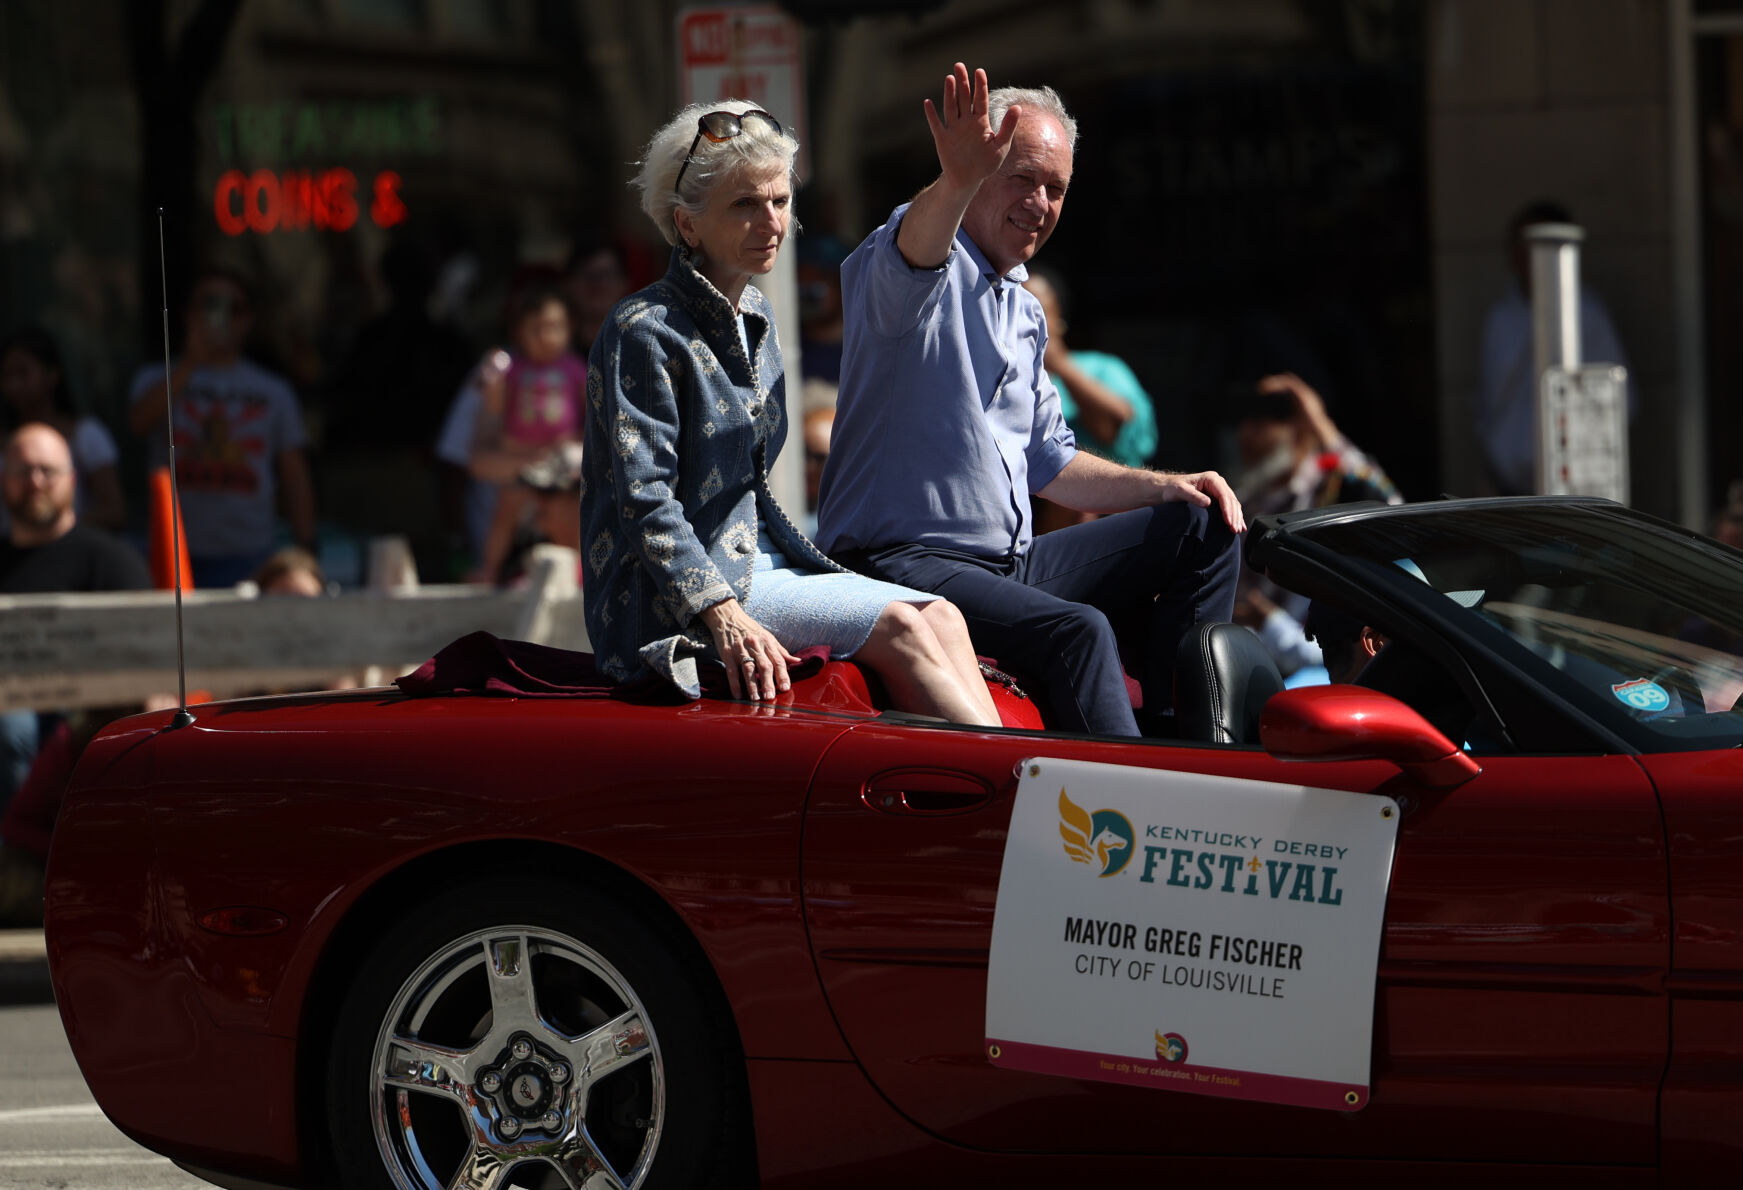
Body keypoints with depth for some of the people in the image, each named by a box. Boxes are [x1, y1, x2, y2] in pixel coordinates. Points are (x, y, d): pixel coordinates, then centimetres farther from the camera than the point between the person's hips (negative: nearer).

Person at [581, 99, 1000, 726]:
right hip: (667, 599, -8)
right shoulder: (645, 331, -11)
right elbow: (645, 498, -18)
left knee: (939, 620, -15)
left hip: (756, 563, 8)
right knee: (899, 626, -23)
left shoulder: (757, 319, 16)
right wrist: (723, 618, -29)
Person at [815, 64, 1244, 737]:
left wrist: (1162, 487, 15)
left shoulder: (1023, 312, 22)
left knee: (1202, 525, 9)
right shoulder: (924, 267, -6)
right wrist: (958, 181, -57)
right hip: (905, 561, -9)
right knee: (1078, 631, -33)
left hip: (1008, 566, 9)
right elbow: (913, 251, -34)